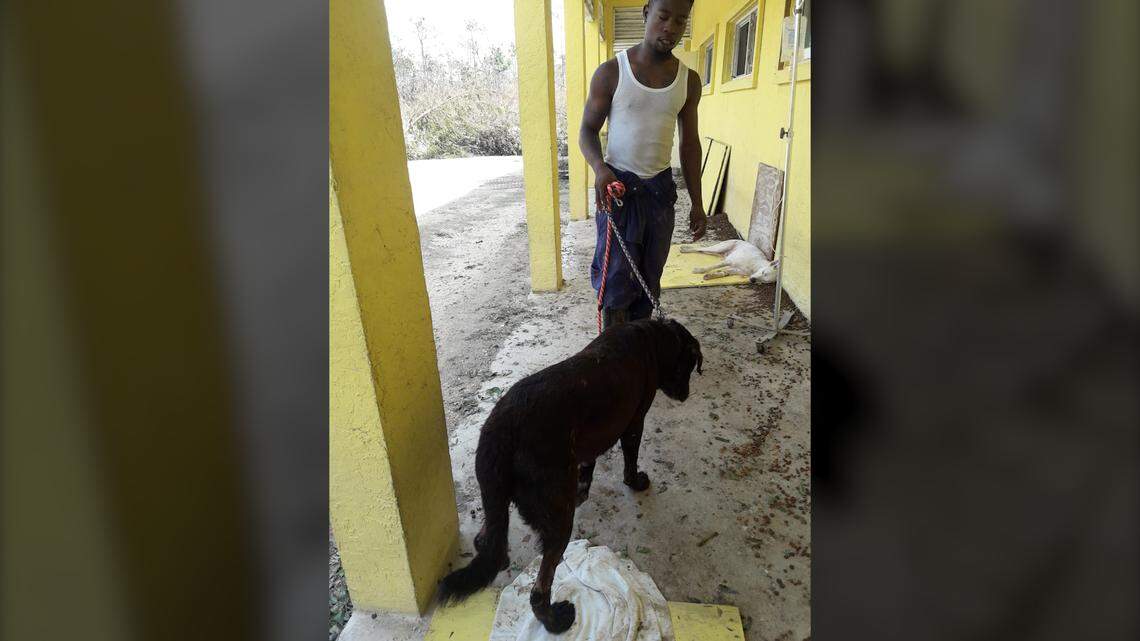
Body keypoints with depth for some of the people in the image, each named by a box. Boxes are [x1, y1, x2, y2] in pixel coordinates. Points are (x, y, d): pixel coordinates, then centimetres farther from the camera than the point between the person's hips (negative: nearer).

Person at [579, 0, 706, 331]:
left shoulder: (689, 80, 5)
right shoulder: (611, 72, -6)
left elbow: (690, 144, 10)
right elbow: (587, 131, -2)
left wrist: (697, 202, 6)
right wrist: (600, 168, -23)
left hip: (660, 188, 4)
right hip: (617, 185, -4)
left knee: (649, 278, 7)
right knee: (617, 279, -6)